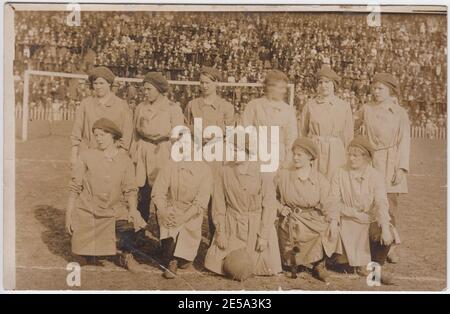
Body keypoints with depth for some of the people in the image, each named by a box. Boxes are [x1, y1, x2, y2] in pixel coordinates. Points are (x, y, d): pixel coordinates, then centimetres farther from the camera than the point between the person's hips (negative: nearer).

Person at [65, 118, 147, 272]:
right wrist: (69, 216, -3)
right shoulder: (86, 156, -3)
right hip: (87, 211, -1)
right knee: (85, 258, -6)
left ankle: (125, 255, 9)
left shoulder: (125, 160, 2)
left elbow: (130, 189, -1)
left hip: (115, 212, 1)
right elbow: (74, 188, -1)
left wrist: (133, 210, -18)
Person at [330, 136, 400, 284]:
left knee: (386, 237, -27)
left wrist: (385, 228, -33)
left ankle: (376, 265, 4)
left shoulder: (375, 176, -5)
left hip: (372, 219, 0)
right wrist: (356, 214, -16)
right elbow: (334, 202, -6)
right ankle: (361, 264, 15)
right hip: (349, 221, 0)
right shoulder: (340, 174, -2)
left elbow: (382, 203, -18)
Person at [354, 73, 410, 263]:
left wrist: (401, 168, -6)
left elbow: (404, 142, 0)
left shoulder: (400, 113, 2)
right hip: (370, 162, 1)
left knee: (390, 207, 0)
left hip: (390, 165, -1)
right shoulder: (366, 109, 5)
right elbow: (350, 126, 20)